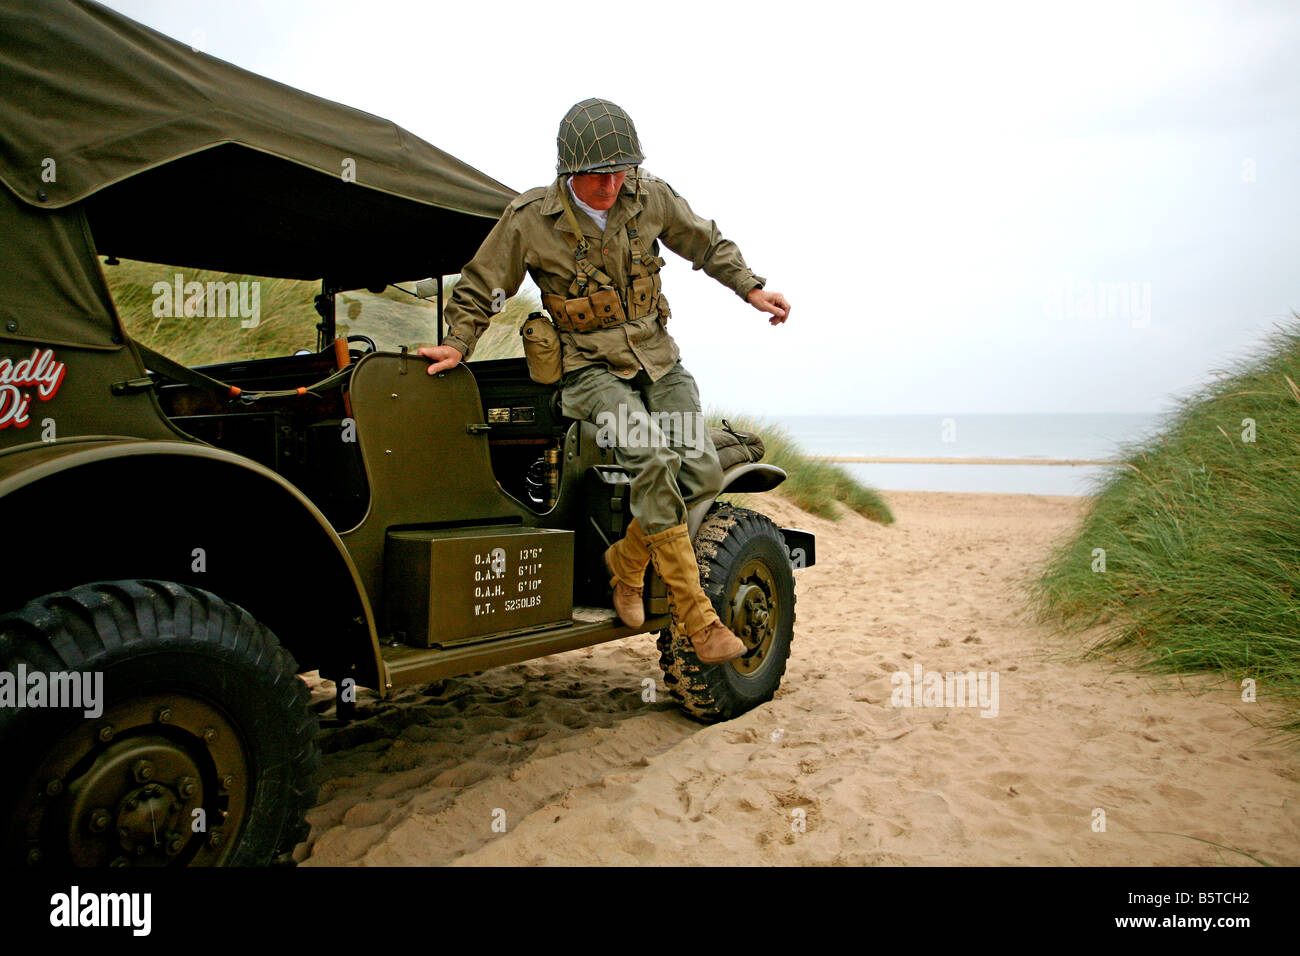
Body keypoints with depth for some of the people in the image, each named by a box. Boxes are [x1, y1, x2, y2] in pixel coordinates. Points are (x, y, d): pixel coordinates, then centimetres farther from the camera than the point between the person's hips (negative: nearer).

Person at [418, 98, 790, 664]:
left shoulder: (650, 197, 0)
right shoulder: (530, 219, -8)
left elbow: (707, 244, 17)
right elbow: (479, 288, 4)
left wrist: (751, 289, 10)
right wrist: (458, 343, -9)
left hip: (657, 357, 4)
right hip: (589, 367, -4)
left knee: (703, 471, -15)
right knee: (650, 455, -30)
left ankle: (627, 559, 11)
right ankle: (696, 618, -21)